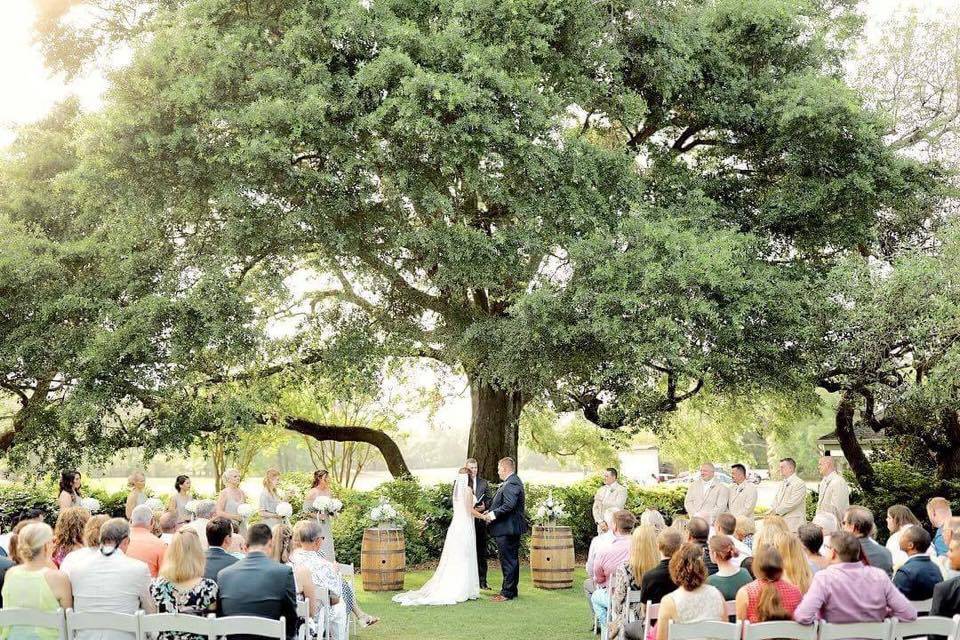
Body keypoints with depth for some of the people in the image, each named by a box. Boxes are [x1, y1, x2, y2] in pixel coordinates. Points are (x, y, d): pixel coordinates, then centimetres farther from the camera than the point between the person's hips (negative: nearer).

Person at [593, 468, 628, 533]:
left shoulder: (622, 490, -3)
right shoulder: (601, 490, 12)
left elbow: (617, 508, -14)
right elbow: (595, 508, 6)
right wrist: (600, 522, -9)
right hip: (601, 526, 5)